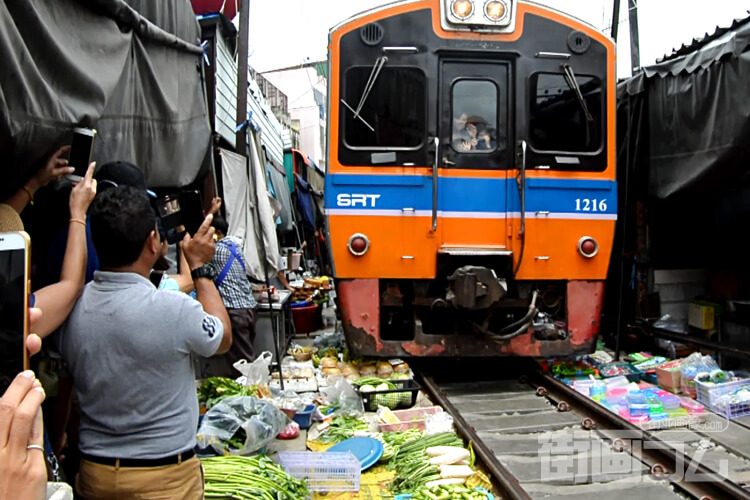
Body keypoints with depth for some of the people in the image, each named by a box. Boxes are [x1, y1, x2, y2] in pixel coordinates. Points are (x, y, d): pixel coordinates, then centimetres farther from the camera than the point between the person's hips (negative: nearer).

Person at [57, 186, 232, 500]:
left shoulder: (71, 307, -9)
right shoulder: (174, 311, -26)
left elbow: (64, 393, 4)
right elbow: (223, 338, -4)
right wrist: (200, 267, 1)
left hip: (93, 473, 5)